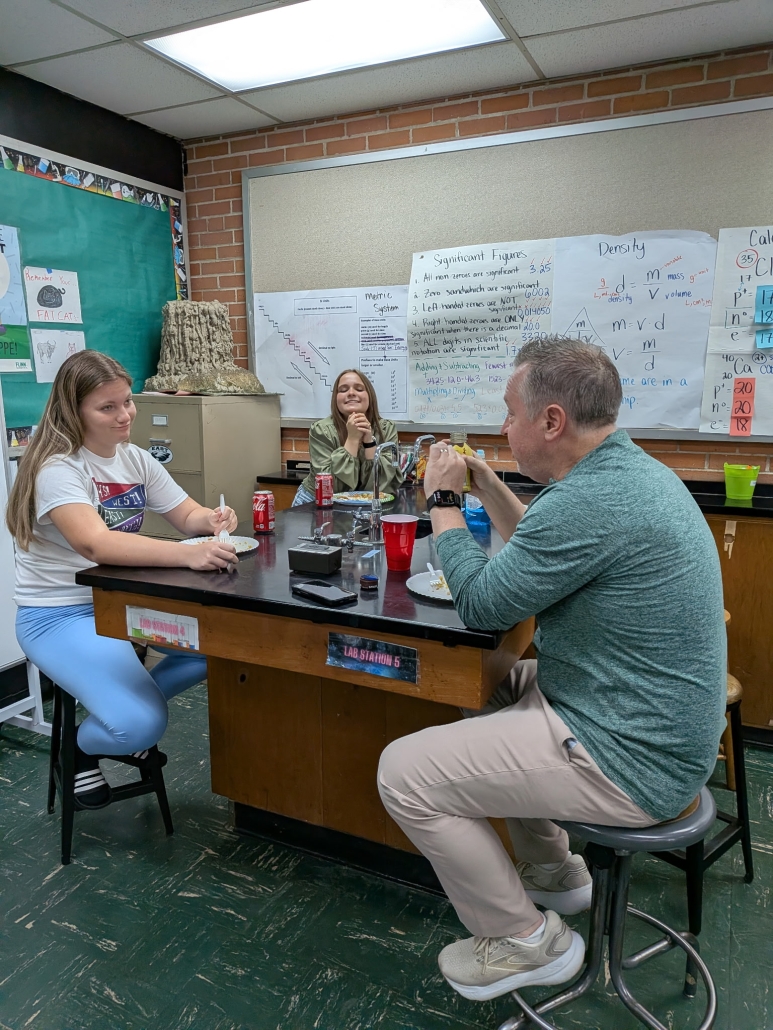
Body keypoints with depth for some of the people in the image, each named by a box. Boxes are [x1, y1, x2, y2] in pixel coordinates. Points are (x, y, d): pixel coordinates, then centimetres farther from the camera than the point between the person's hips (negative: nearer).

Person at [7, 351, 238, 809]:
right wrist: (188, 554, -49)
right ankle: (81, 748, 12)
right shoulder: (58, 469, -20)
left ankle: (128, 702, 14)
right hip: (60, 616, -7)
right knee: (142, 725, -24)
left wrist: (213, 521, -23)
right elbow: (95, 544, -37)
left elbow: (189, 516, 3)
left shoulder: (137, 460, 3)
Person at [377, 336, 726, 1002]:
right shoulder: (633, 470, 5)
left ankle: (525, 941, 12)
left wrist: (443, 500, -6)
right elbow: (543, 554, 18)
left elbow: (480, 604, -17)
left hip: (630, 761, -10)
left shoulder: (590, 500, -28)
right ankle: (555, 873, 34)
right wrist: (485, 484, 11)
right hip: (661, 726, 10)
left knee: (405, 772, -9)